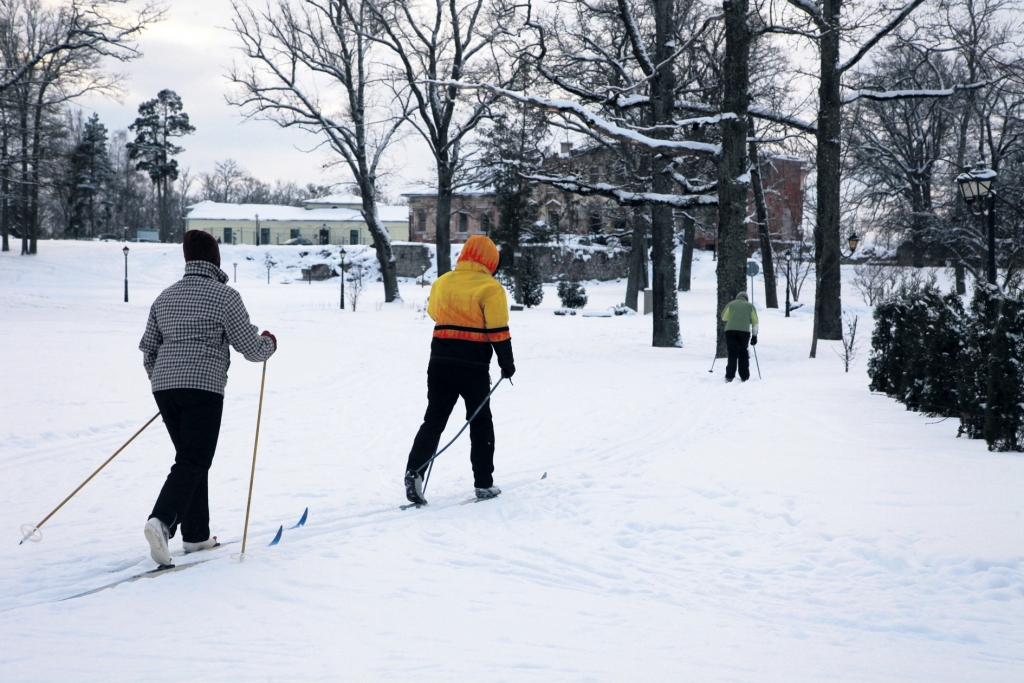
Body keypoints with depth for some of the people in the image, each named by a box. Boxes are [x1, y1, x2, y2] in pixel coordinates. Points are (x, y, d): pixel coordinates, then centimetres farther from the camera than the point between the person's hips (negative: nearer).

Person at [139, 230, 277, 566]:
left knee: (192, 460, 17)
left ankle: (196, 535, 18)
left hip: (164, 387, 6)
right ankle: (161, 521, -30)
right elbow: (251, 348, -2)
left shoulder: (165, 297, 15)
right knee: (192, 463, -8)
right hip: (203, 387, -6)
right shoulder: (224, 296, -3)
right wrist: (269, 343, 19)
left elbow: (148, 351, 19)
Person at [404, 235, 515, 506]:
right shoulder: (490, 288, -9)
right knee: (481, 423, 10)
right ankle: (483, 484, 13)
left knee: (434, 420, 6)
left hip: (440, 361, 4)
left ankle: (414, 471, -13)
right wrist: (507, 364, 1)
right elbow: (498, 331, -10)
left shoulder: (441, 282, 7)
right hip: (474, 366, -4)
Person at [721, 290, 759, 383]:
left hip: (730, 330, 0)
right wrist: (754, 335, 21)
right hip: (744, 331, 0)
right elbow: (755, 321, 16)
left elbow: (724, 317, 20)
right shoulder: (750, 306, 18)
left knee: (732, 353, 1)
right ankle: (744, 376, 11)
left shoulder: (731, 304, 16)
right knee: (743, 353, 12)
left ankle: (729, 376, -7)